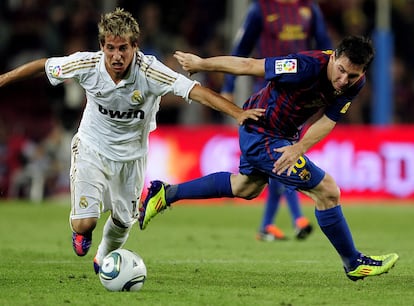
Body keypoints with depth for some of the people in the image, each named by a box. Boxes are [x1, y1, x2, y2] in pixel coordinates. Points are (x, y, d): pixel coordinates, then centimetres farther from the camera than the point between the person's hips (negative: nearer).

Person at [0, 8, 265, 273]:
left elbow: (198, 91, -38)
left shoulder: (150, 71, -30)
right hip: (92, 149, -1)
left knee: (123, 221, 15)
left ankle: (104, 259, 51)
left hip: (131, 154, 1)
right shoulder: (86, 65, -25)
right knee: (85, 223, -13)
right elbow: (42, 66, -7)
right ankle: (82, 231, 28)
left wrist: (238, 113, -50)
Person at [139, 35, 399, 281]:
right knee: (327, 191, -10)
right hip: (262, 137, -9)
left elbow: (328, 120, -10)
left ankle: (166, 194, 44)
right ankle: (354, 263, 7)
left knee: (246, 188, 32)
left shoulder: (354, 84, -13)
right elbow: (247, 66, -25)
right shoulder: (309, 67, -35)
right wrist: (200, 64, -14)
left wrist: (299, 148, -28)